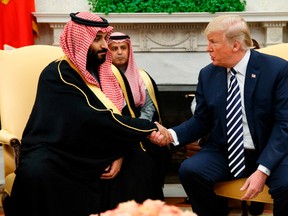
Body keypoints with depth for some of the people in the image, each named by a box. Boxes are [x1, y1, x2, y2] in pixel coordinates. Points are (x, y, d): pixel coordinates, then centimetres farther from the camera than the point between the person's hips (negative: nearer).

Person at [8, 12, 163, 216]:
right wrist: (150, 129, -22)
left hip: (94, 154, 6)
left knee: (142, 164, -13)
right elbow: (94, 120, -26)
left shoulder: (105, 72, 6)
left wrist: (120, 154, -12)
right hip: (55, 155, -6)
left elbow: (121, 116, 8)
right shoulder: (58, 75, -16)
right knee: (35, 173, -36)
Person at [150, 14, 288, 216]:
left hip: (270, 152, -4)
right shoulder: (207, 75, 3)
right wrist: (171, 134, -10)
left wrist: (262, 170, -24)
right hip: (224, 152, 4)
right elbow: (202, 121, 10)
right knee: (189, 170, -23)